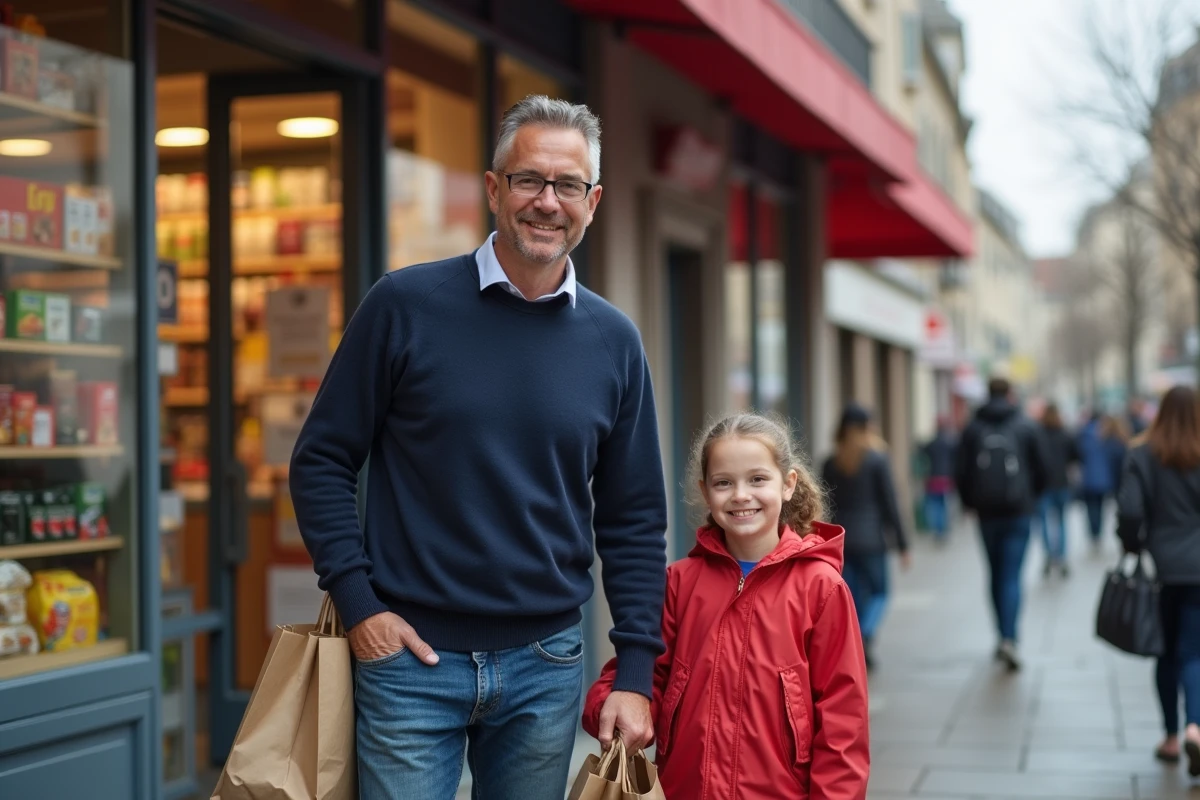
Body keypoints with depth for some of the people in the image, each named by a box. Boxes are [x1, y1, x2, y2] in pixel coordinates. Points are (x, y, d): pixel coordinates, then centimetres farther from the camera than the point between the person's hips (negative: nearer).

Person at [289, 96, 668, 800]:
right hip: (410, 655, -2)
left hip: (546, 667, 3)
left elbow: (635, 520, 8)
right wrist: (357, 602, -9)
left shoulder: (614, 342, 5)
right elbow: (323, 461, 0)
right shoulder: (405, 305, -4)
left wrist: (636, 671, 2)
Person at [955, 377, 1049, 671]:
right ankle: (1009, 639, -19)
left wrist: (970, 502, 16)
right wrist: (1032, 495, 22)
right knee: (1012, 576, -5)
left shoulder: (973, 429, 0)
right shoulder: (1025, 427, -2)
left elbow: (961, 472, 0)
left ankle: (1003, 636, 19)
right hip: (1018, 512, -2)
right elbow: (1040, 468, 4)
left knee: (996, 575, 14)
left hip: (987, 512, 2)